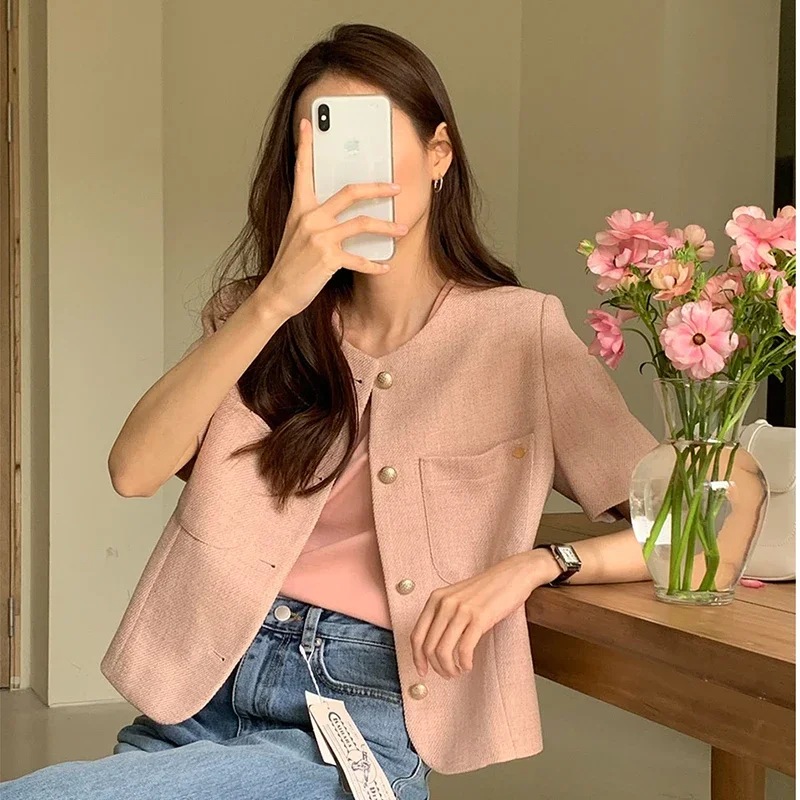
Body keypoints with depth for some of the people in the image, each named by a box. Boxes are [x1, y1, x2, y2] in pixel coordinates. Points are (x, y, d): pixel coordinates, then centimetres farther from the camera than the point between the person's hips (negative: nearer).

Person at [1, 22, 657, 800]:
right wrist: (274, 301, -17)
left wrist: (535, 563, -19)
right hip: (200, 697, 4)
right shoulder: (254, 315, 10)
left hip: (362, 723, -4)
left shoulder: (519, 330, -1)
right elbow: (134, 471, -8)